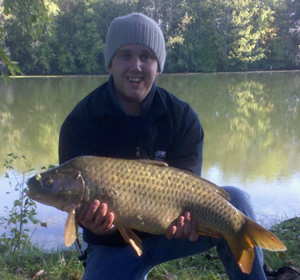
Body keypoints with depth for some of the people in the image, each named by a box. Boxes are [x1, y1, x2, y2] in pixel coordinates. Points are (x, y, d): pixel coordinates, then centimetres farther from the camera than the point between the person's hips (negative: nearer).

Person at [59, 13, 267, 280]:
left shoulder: (182, 117, -10)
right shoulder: (80, 123, -14)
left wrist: (182, 212, -40)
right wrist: (93, 220, -41)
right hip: (113, 244, 0)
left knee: (234, 200, -23)